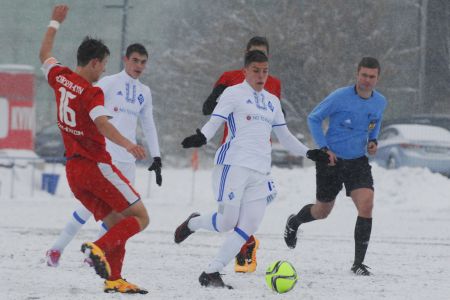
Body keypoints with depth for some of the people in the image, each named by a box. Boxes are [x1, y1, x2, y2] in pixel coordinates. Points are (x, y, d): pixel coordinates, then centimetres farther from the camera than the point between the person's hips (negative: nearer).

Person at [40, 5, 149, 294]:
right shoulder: (92, 93, -15)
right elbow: (102, 125, -31)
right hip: (96, 165, -8)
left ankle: (114, 279, -1)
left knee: (116, 223, 10)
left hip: (73, 170, 8)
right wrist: (128, 145, -42)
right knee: (140, 218, -5)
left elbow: (45, 55, 26)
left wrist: (55, 23, 38)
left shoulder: (60, 77, 6)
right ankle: (99, 248, -25)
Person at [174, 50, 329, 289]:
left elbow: (284, 136, 31)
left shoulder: (272, 102, 22)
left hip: (260, 171, 6)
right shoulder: (234, 93, 2)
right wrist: (201, 137, -28)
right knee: (227, 222, -12)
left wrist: (308, 153, 25)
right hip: (234, 164, -6)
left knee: (249, 226, -6)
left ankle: (211, 273, -2)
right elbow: (214, 122, -8)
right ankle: (192, 224, 20)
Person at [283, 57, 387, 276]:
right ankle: (294, 223, 49)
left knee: (366, 204, -20)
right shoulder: (340, 97, -16)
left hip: (358, 162, 3)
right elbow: (313, 118, -6)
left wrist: (373, 140, 3)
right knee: (322, 211, 12)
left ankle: (358, 263, -12)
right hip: (331, 160, -3)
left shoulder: (380, 102, 0)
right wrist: (324, 148, -14)